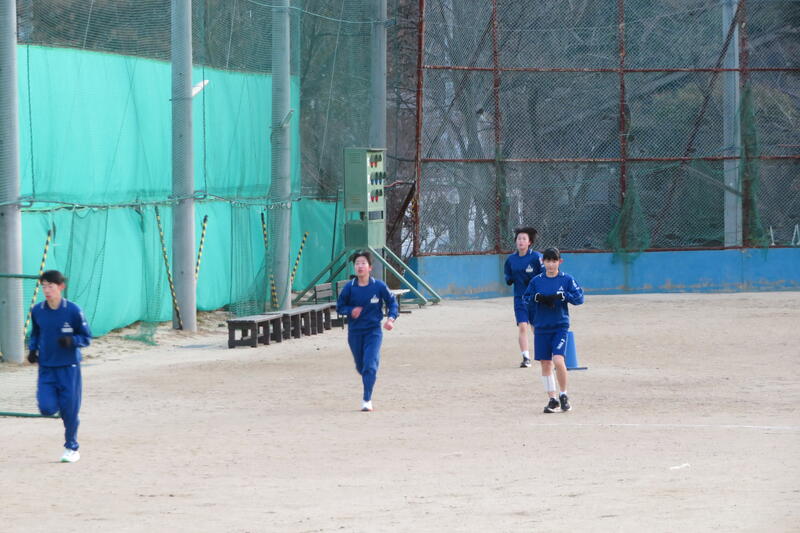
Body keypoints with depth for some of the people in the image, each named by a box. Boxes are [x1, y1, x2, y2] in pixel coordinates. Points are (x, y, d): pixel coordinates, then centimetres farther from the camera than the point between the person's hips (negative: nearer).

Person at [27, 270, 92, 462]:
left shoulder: (73, 310, -12)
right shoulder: (37, 310, -1)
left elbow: (86, 338, -4)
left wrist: (71, 341, -23)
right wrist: (32, 349, -1)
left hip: (69, 367, -3)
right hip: (46, 368, 3)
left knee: (69, 410, 1)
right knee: (47, 408, -10)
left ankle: (71, 448, 19)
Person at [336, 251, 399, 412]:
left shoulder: (379, 286, -8)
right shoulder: (349, 288, -5)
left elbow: (392, 302, 5)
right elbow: (340, 306, 6)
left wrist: (391, 318, -11)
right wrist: (350, 311, -15)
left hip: (373, 330, -2)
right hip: (355, 331, 2)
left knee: (370, 365, -15)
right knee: (360, 366, 14)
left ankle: (367, 400, -12)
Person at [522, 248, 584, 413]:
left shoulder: (567, 279, 1)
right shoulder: (536, 281, 7)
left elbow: (579, 297, -5)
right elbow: (525, 298, 8)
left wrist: (561, 296, -18)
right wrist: (537, 297, -11)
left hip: (560, 326, -3)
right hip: (541, 328, 3)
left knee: (558, 359, -19)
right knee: (545, 364, 4)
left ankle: (563, 395, -2)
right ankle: (552, 399, 14)